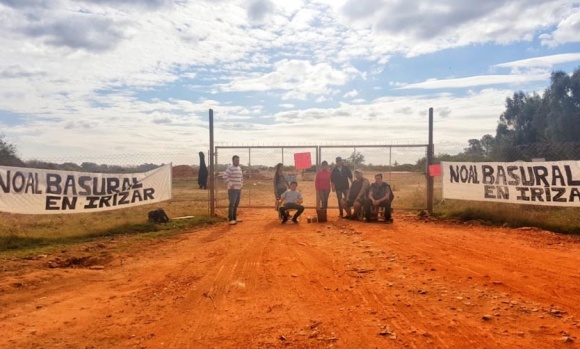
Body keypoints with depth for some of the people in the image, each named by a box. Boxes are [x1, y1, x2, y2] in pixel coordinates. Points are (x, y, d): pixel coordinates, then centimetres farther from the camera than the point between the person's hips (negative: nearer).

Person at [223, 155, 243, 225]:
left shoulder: (239, 168, 15)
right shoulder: (230, 168, -12)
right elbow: (225, 176, -21)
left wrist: (241, 184, 15)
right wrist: (230, 184, -20)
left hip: (239, 189, 8)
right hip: (232, 189, -8)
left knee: (236, 204, 13)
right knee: (232, 204, -11)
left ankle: (234, 218, 21)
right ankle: (230, 219, -9)